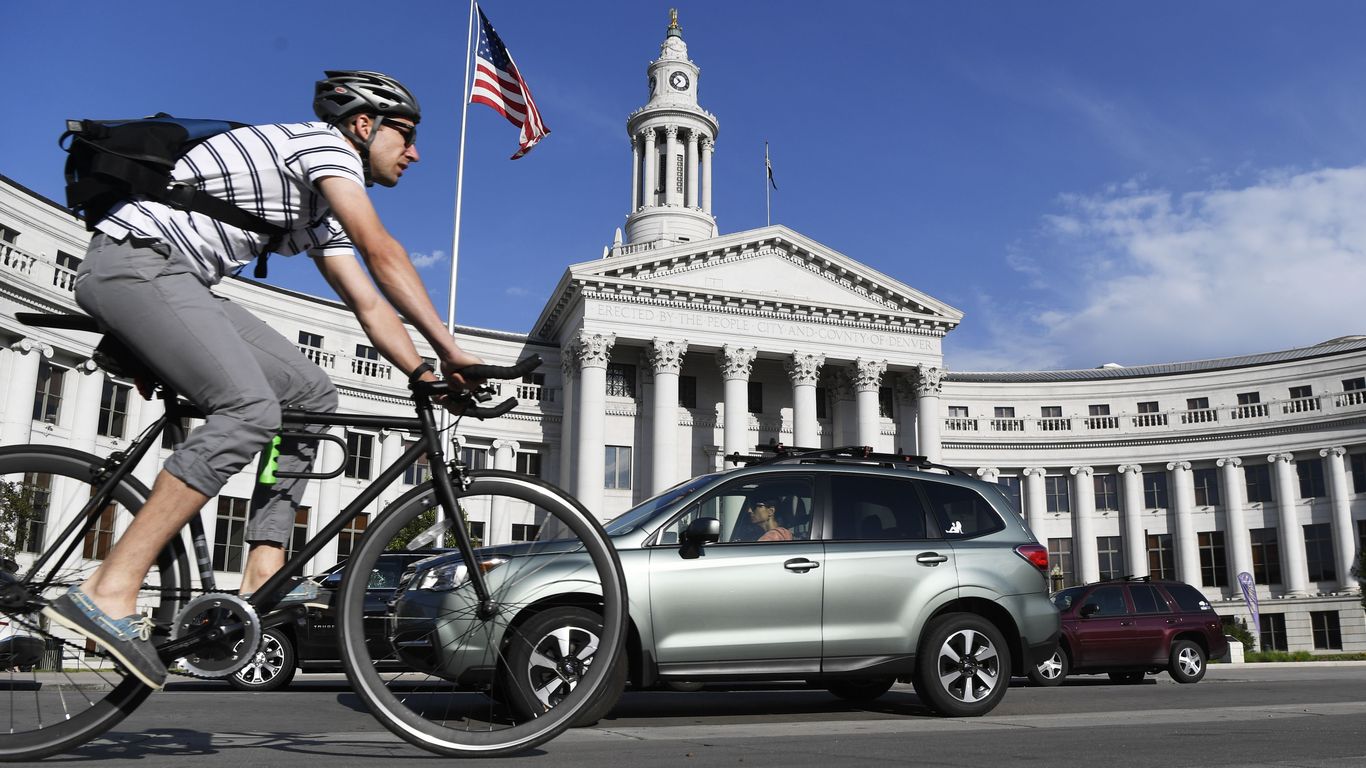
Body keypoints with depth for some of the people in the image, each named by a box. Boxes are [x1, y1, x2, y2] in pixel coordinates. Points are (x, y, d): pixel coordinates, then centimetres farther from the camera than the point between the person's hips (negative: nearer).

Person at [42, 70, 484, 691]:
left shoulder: (322, 210, 22)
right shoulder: (323, 141, -6)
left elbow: (369, 304, 17)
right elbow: (382, 252, -17)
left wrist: (426, 376, 5)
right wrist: (450, 350, -18)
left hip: (174, 281, 10)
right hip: (134, 260, -10)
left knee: (311, 394, 2)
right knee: (250, 409, -26)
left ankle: (262, 576, -3)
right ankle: (108, 593, -25)